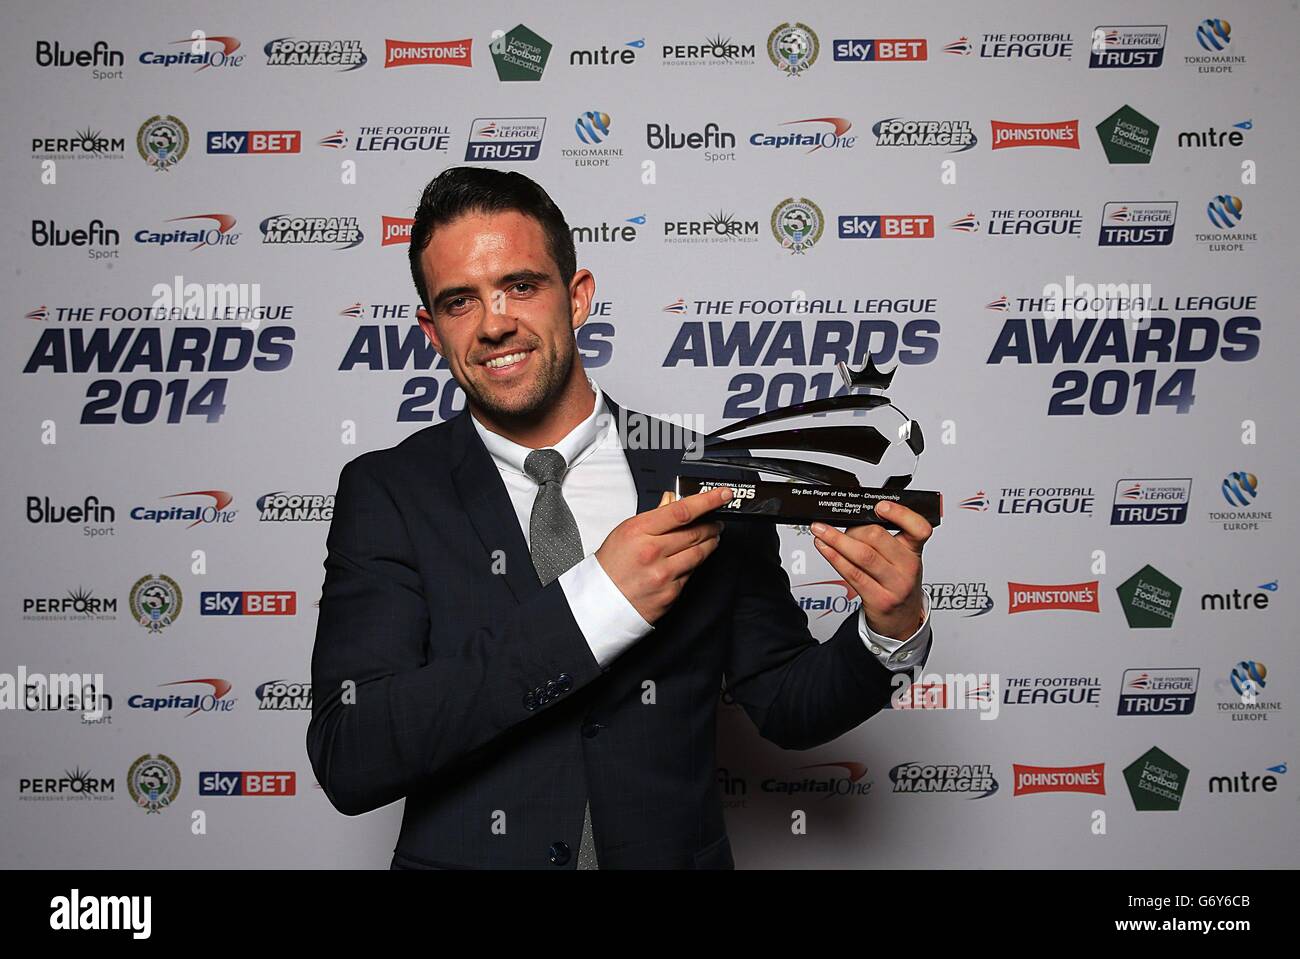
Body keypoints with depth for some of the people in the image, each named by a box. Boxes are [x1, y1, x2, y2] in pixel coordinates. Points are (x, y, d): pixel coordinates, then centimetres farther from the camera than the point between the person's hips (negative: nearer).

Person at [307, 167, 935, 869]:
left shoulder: (704, 478, -4)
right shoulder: (387, 492, -6)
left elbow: (784, 706, 5)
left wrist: (890, 632, -14)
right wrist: (592, 606, -23)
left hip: (676, 853, 1)